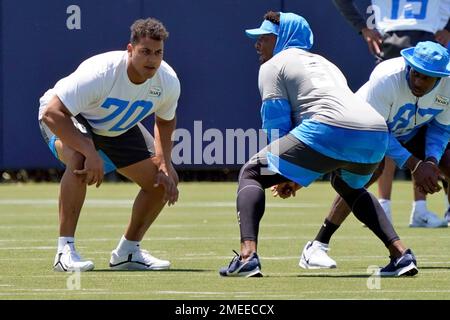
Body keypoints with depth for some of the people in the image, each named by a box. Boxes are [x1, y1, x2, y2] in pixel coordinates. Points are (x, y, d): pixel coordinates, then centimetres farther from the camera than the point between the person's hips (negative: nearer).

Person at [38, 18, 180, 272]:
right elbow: (52, 113, -42)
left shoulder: (168, 81, -20)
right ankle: (65, 251, -31)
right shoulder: (100, 73, -40)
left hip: (119, 126, 7)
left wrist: (165, 164, -11)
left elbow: (165, 121, 4)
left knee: (164, 181, -3)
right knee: (80, 161, -39)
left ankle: (128, 251, 16)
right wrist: (90, 152, -49)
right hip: (65, 118, -7)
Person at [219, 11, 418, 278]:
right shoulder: (325, 63, 38)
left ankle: (248, 254, -15)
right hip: (377, 134, 7)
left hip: (329, 130, -7)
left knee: (251, 174, 7)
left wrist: (286, 177, 19)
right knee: (349, 186, 38)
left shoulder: (273, 66, 16)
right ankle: (401, 253, 20)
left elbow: (276, 126, 7)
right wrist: (299, 177, 38)